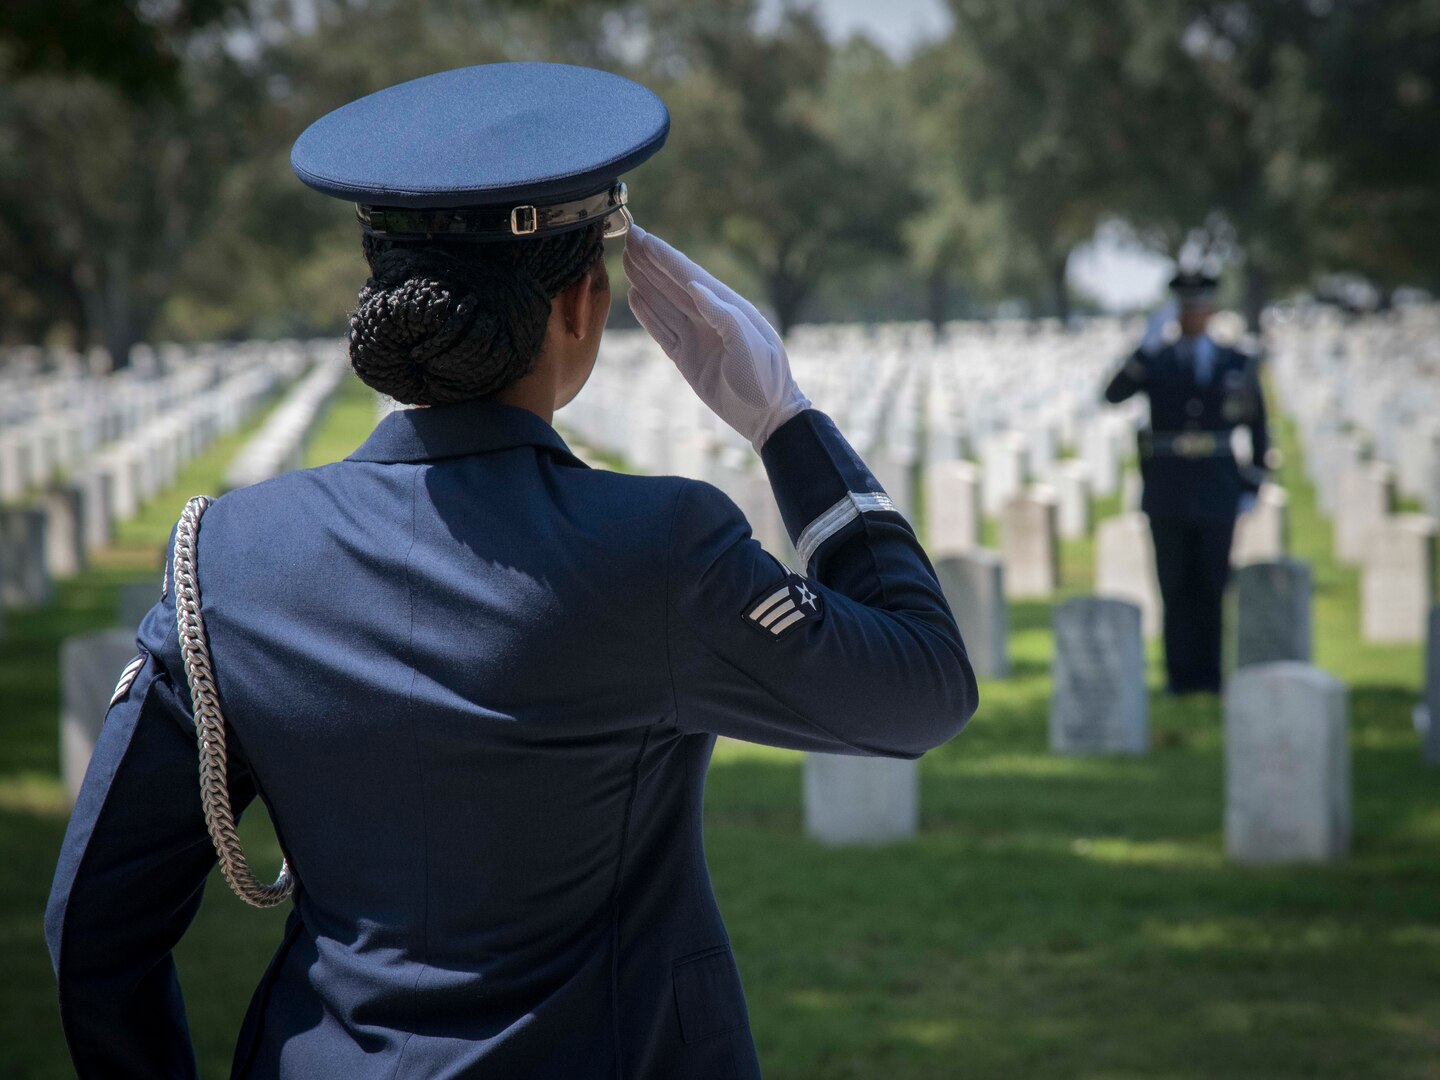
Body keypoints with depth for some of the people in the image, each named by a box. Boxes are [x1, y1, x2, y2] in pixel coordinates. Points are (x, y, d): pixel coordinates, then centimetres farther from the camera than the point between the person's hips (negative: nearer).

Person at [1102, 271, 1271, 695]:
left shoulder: (1238, 365, 5)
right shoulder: (1154, 362, 4)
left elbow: (1258, 431, 10)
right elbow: (1114, 394, -14)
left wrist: (1253, 487, 4)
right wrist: (1148, 346, -24)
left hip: (1216, 494, 0)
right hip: (1166, 495, 0)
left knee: (1212, 586, 2)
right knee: (1175, 587, 1)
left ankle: (1209, 674, 9)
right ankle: (1181, 674, 5)